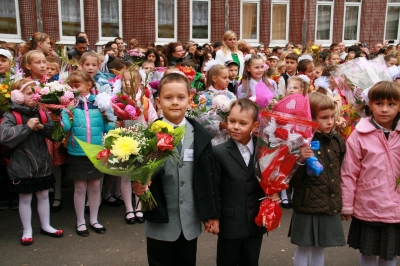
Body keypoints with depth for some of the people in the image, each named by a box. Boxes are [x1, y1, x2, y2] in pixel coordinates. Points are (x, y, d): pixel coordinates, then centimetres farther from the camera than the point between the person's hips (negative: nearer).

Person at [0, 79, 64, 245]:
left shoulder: (42, 115, 3)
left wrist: (43, 127, -16)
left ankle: (46, 226, 32)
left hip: (42, 165, 5)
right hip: (23, 167, -4)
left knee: (44, 196, 16)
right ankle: (27, 231, 25)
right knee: (25, 199, 10)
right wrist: (27, 127, -24)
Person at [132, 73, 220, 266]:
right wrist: (138, 186, -29)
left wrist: (212, 214, 3)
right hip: (160, 223, -2)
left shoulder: (201, 136, 0)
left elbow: (210, 176, 2)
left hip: (190, 223, 3)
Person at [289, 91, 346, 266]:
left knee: (320, 249, 19)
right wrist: (300, 161, -31)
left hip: (331, 206, 5)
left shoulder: (338, 141, 2)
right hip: (307, 207, -5)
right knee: (303, 250, 10)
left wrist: (339, 197, 9)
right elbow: (292, 181, -17)